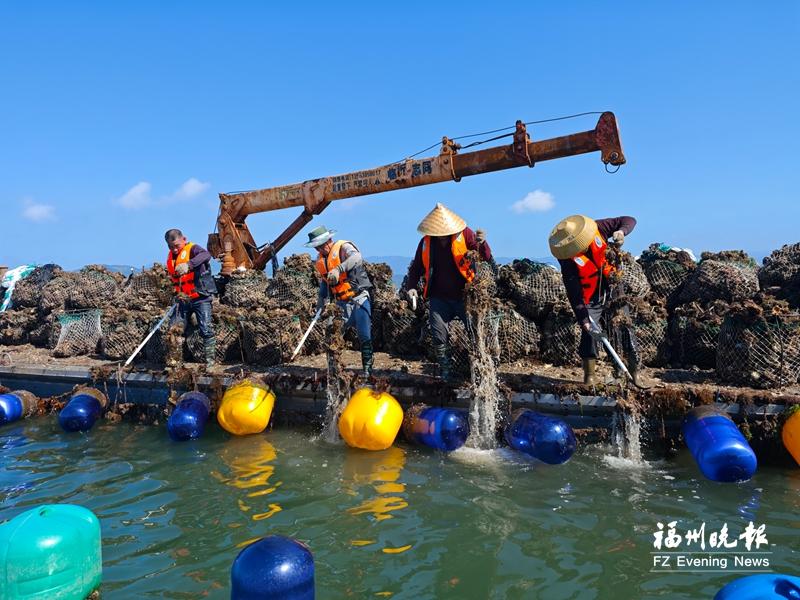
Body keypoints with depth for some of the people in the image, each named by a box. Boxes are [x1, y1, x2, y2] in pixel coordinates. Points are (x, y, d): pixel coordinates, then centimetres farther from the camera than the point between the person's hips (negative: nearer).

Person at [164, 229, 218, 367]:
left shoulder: (192, 249, -10)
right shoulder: (171, 257, 12)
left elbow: (206, 255, -34)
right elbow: (173, 278, 18)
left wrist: (189, 264, -50)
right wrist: (177, 293, 0)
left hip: (200, 297, -7)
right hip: (183, 300, 7)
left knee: (206, 329, -8)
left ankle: (210, 358, 2)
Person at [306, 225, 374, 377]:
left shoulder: (343, 247, -10)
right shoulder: (320, 259, 11)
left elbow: (357, 257, -34)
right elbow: (323, 284, 22)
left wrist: (339, 269, -47)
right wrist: (320, 306, 21)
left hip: (359, 299, -6)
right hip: (341, 303, 6)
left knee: (364, 336, -4)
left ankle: (367, 368, 7)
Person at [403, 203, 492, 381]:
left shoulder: (464, 234, -7)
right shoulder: (426, 241, 0)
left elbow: (487, 259, -10)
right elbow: (416, 268, 13)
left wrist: (482, 244, -30)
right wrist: (411, 287, -2)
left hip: (464, 295, -2)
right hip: (439, 298, 2)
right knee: (439, 338, 1)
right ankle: (445, 375, 15)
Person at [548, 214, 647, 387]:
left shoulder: (597, 228, -18)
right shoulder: (567, 258, -24)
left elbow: (629, 220, -8)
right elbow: (573, 292, -25)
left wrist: (621, 231, -31)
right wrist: (584, 319, -30)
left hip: (613, 289, 3)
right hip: (591, 299, -3)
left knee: (626, 329, 1)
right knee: (590, 333, -14)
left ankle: (635, 371, 13)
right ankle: (590, 376, 0)